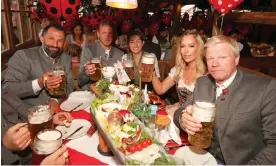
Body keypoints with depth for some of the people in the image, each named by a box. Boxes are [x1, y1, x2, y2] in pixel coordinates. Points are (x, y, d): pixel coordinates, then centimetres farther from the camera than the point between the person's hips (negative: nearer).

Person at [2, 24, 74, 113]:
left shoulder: (66, 58, 8)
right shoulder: (23, 56, -8)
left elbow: (70, 86, 3)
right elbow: (6, 89, -13)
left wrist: (55, 100, -15)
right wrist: (39, 83, -27)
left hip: (57, 110, 4)